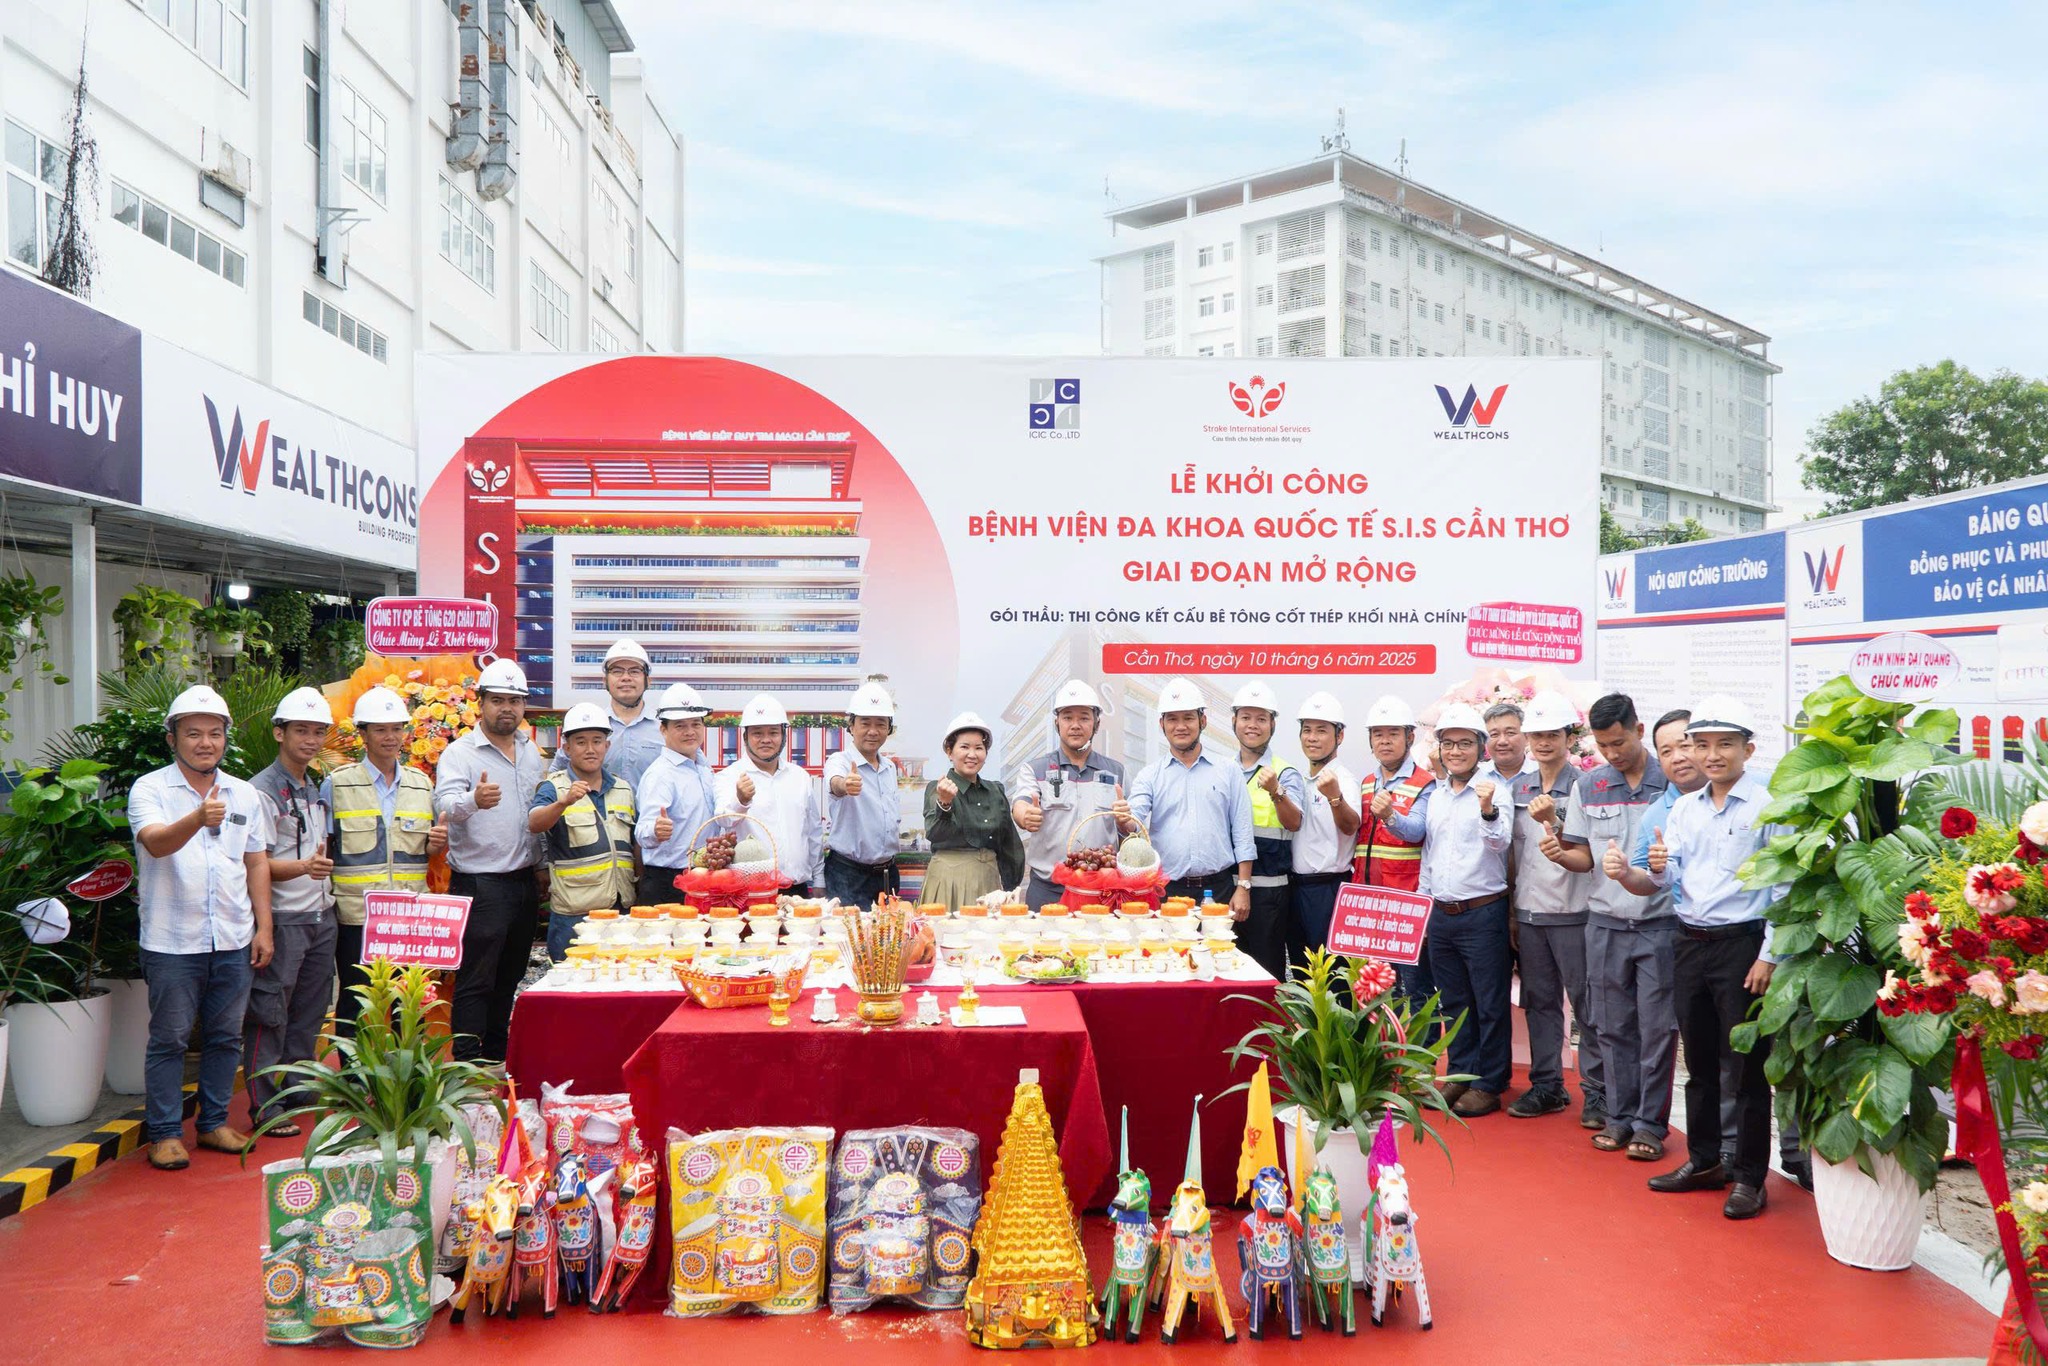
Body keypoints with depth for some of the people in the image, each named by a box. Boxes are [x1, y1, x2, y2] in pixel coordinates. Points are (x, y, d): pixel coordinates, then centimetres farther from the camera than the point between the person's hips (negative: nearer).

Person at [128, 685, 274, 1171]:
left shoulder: (244, 794, 10)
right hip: (172, 943, -4)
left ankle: (214, 1123, 24)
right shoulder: (150, 789, -4)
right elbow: (156, 843, -23)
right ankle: (164, 1133, 14)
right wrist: (198, 819, -42)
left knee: (225, 1037, 11)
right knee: (169, 1039, 3)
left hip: (234, 942, 4)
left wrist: (263, 927, 8)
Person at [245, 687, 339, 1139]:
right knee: (270, 1014, -3)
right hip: (283, 918, -8)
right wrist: (303, 867, -29)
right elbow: (258, 864, -15)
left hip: (321, 917, 8)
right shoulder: (262, 790, -10)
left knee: (310, 1010, 13)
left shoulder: (315, 790, 16)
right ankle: (265, 1105, 3)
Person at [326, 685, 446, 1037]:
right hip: (355, 916, -3)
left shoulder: (421, 784, 13)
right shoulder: (337, 784, 3)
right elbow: (321, 849, 2)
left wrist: (437, 843, -3)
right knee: (354, 1007, 2)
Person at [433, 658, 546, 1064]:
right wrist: (473, 799, -49)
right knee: (476, 980, -4)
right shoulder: (460, 753, -10)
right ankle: (467, 1066, 0)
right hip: (479, 884, -7)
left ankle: (497, 1060, 25)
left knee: (510, 979, 15)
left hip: (525, 881, 7)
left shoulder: (532, 752, 11)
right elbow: (446, 805, -27)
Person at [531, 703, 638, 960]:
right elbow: (534, 824, -22)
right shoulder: (554, 787, -2)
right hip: (573, 915, -4)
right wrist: (564, 802, -40)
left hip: (622, 910, 5)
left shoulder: (623, 788, 12)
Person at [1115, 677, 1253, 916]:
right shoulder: (1150, 775, 7)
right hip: (1167, 890, 0)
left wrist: (1243, 887, -1)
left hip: (1219, 890, 0)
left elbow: (1242, 835, 6)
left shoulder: (1227, 772, 7)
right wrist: (1125, 822, -31)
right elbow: (1135, 822, -7)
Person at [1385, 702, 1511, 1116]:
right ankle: (1461, 1074, 25)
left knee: (1489, 1003, 2)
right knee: (1454, 1002, 15)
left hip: (1482, 913, -6)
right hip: (1439, 913, 6)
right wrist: (1391, 817, -20)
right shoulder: (1433, 794, 12)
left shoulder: (1495, 791, -7)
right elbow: (1415, 831, 0)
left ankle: (1489, 1084, 11)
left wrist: (1488, 811, -41)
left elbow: (1500, 841, -21)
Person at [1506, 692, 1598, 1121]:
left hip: (1571, 913, -5)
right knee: (1538, 1003, 12)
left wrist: (1552, 821, -32)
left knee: (1586, 1005, 2)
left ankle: (1597, 1091, 11)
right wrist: (1511, 909, 13)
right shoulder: (1518, 787, 9)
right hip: (1528, 912, 5)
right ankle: (1546, 1085, 22)